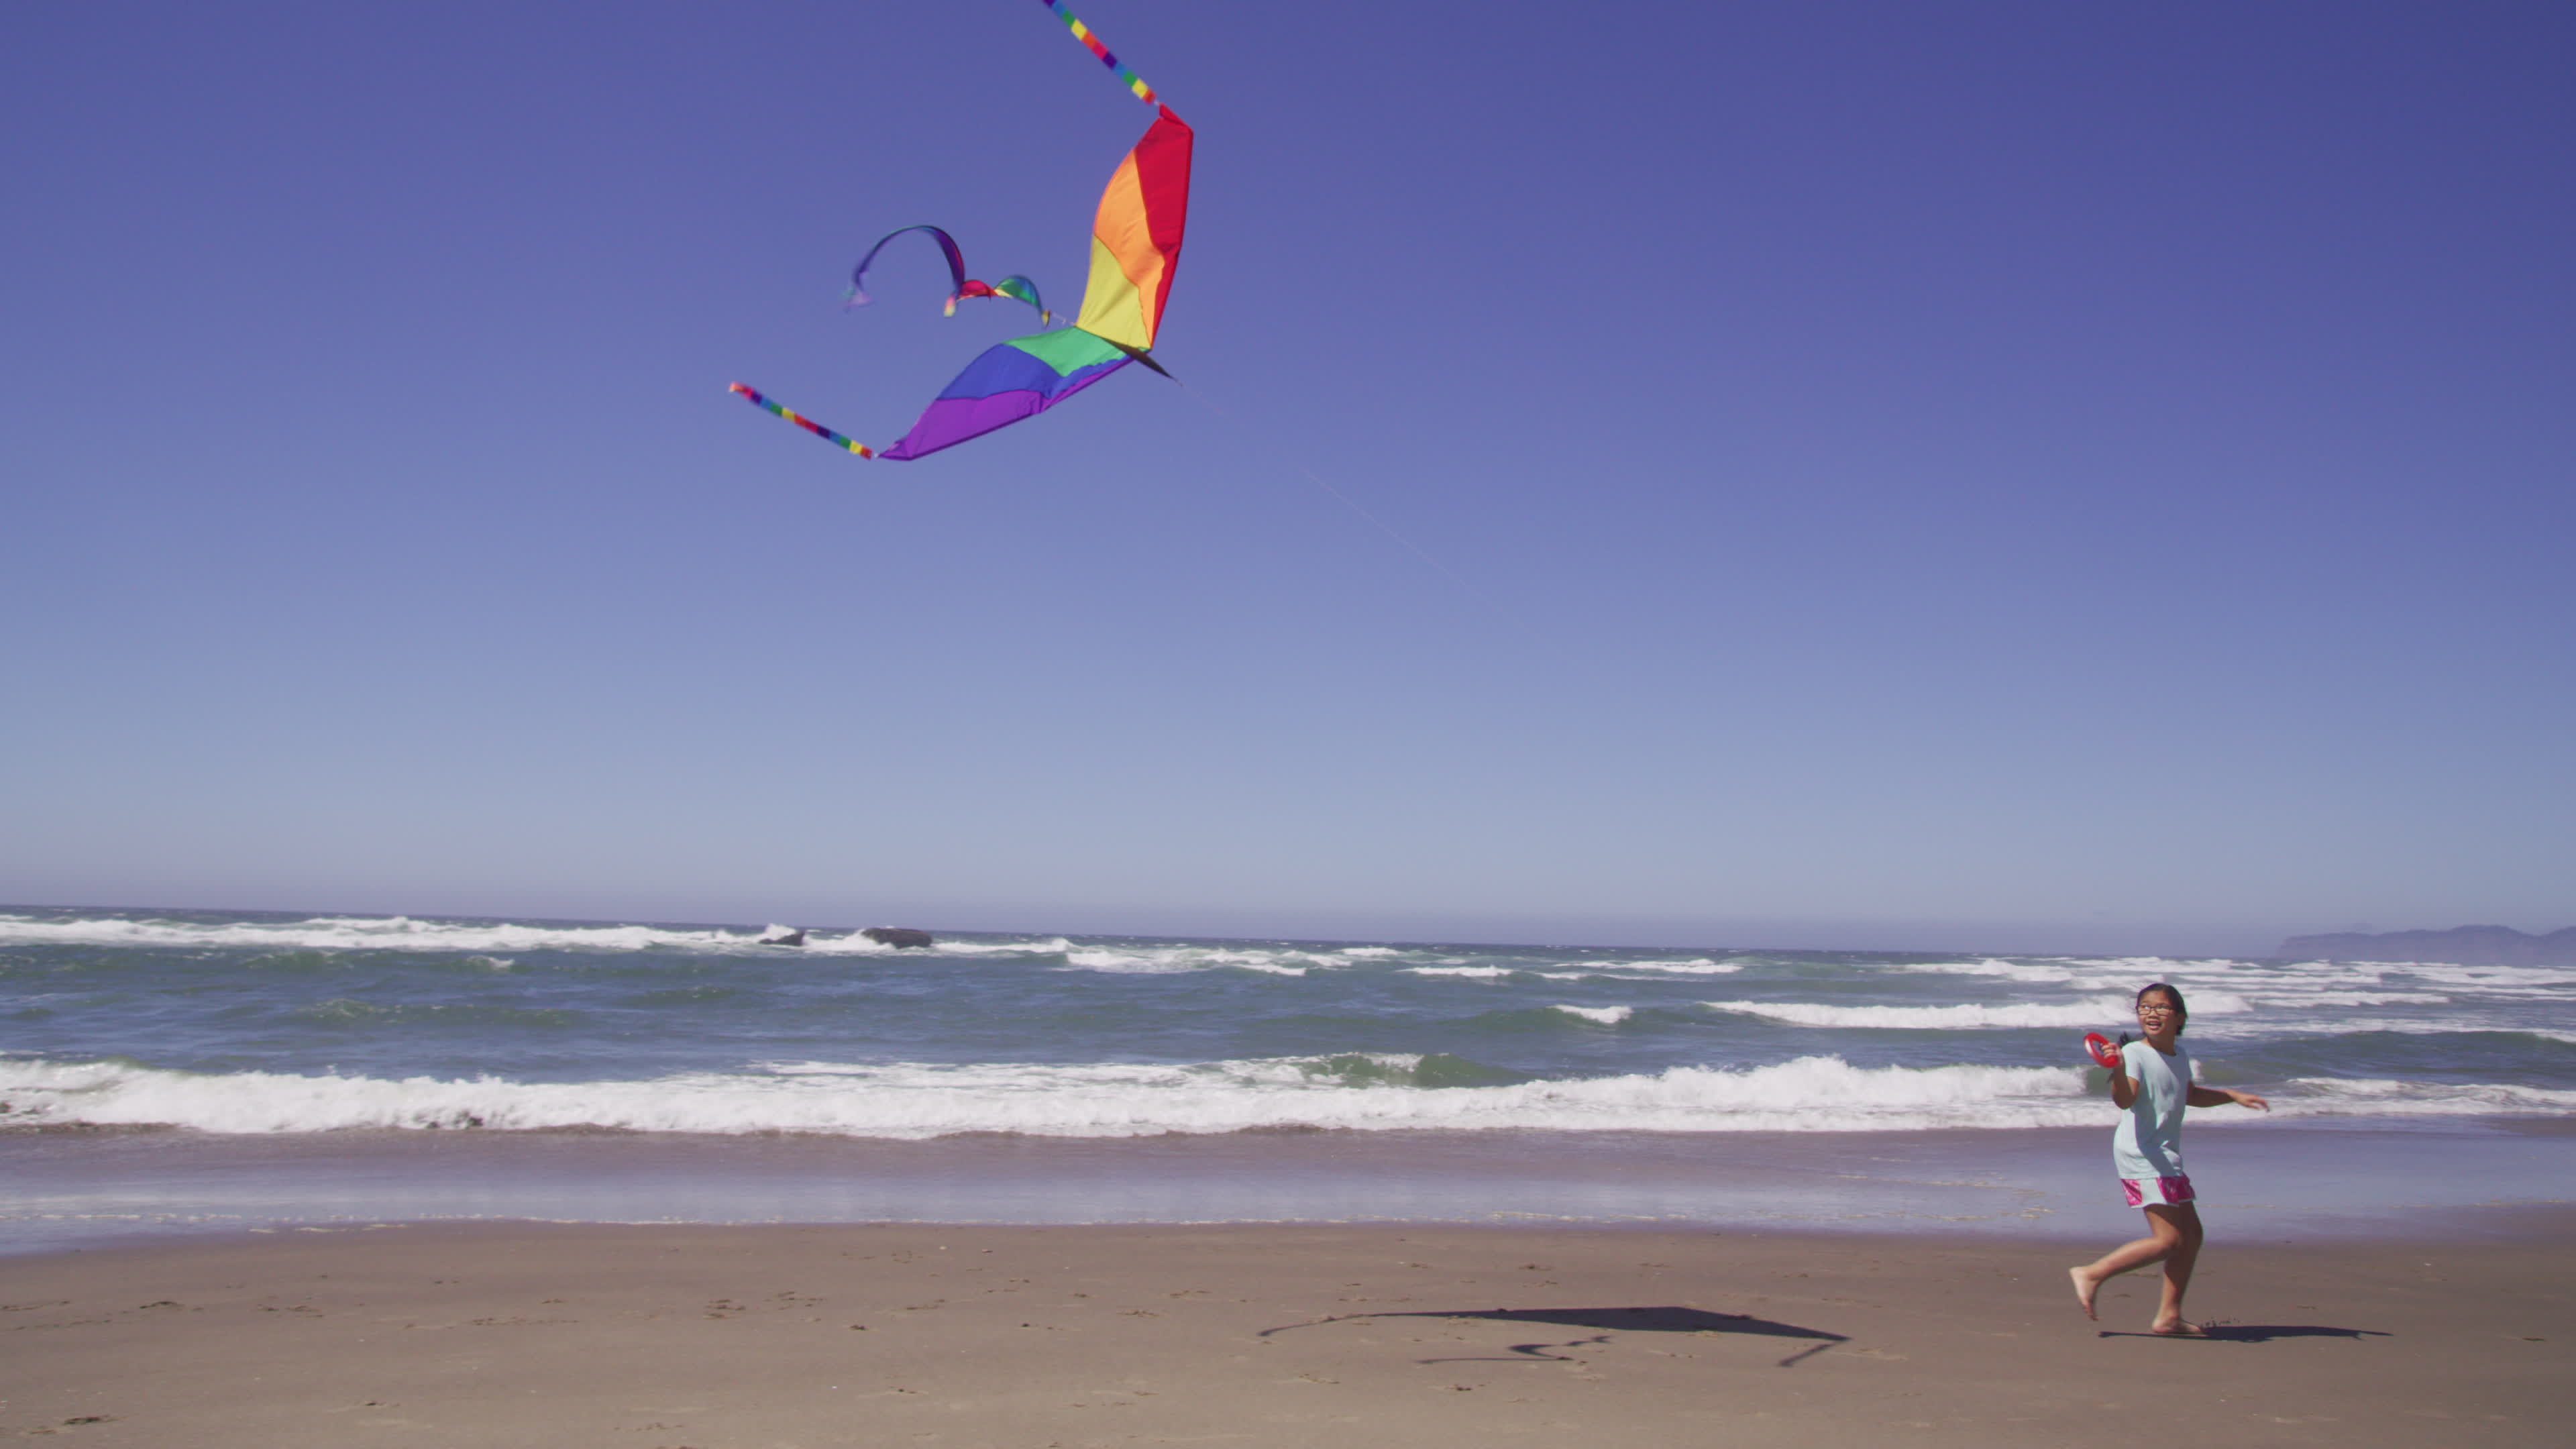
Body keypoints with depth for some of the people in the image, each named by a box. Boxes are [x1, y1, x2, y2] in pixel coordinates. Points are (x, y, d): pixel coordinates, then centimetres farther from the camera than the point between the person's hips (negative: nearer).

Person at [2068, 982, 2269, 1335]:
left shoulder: (2180, 1055, 12)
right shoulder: (2135, 1053, -15)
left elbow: (2190, 1094, 32)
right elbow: (2125, 1100, -32)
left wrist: (2234, 1096, 27)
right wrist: (2118, 1072, -50)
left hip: (2166, 1157, 9)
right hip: (2142, 1156, -9)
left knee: (2192, 1234, 12)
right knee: (2168, 1240, -14)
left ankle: (2168, 1316, 19)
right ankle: (2090, 1275, -9)